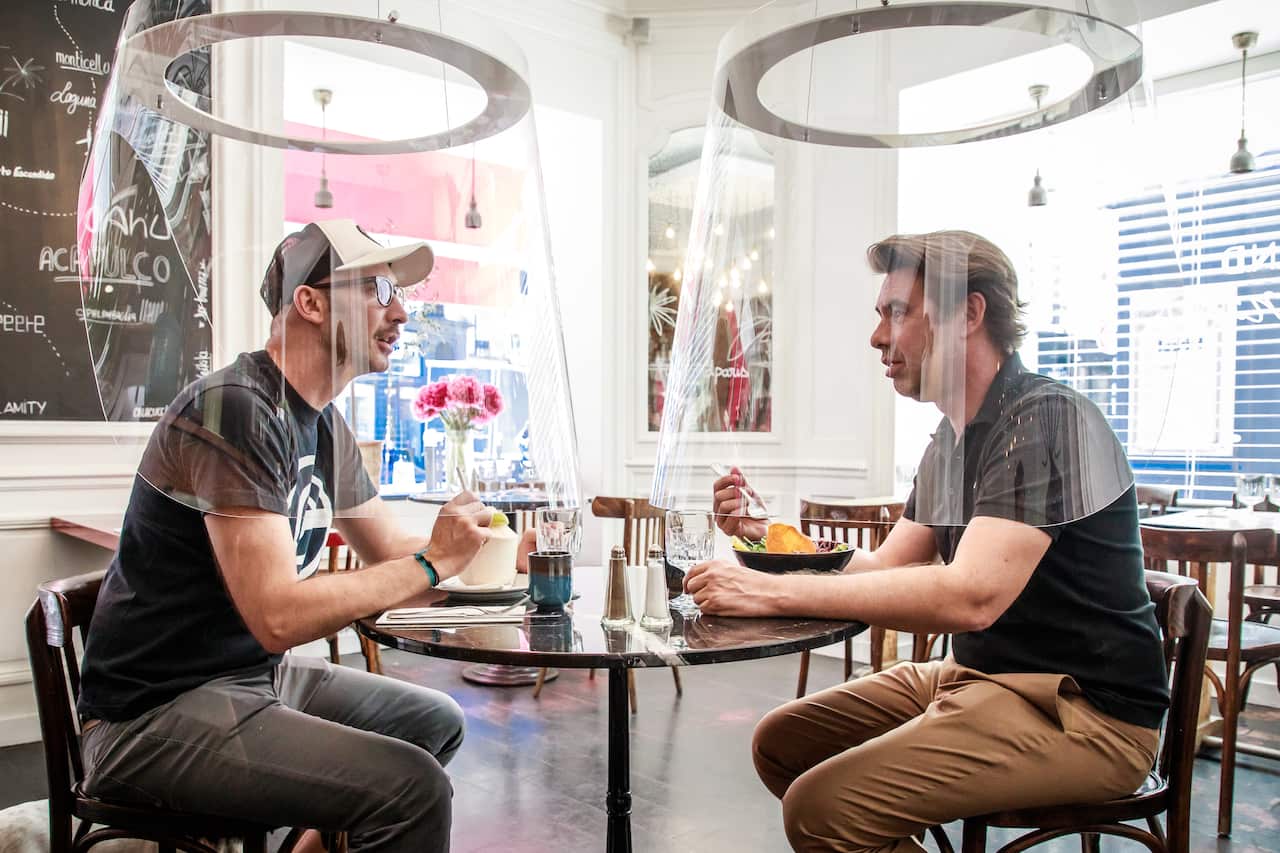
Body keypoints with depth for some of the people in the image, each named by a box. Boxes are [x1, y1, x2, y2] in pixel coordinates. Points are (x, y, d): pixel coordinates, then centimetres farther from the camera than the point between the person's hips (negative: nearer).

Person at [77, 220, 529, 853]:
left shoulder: (324, 425, 8)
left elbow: (389, 551, 14)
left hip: (258, 677, 10)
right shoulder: (235, 409, -22)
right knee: (413, 787, -22)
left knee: (438, 722, 17)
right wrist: (433, 561, -19)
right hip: (157, 714, -10)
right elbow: (277, 617, -28)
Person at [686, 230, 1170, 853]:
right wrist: (766, 535, -3)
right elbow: (882, 570, 11)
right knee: (780, 743, 7)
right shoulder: (951, 440, 11)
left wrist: (775, 591, -29)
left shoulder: (1045, 420, -18)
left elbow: (972, 596, -30)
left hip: (1084, 712, -9)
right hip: (982, 678, 9)